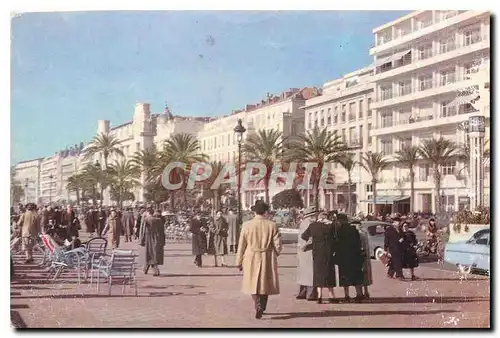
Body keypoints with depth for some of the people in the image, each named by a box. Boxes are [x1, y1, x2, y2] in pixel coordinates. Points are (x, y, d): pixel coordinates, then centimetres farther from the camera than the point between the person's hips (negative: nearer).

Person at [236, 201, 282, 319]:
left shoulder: (246, 225, -6)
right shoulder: (272, 225, -6)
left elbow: (241, 245, -2)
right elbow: (278, 245, -4)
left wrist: (239, 262, 7)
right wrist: (274, 256, 16)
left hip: (251, 259, -1)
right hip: (267, 259, 1)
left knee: (253, 284, 9)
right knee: (265, 283, 15)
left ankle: (258, 307, -8)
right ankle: (262, 308, 24)